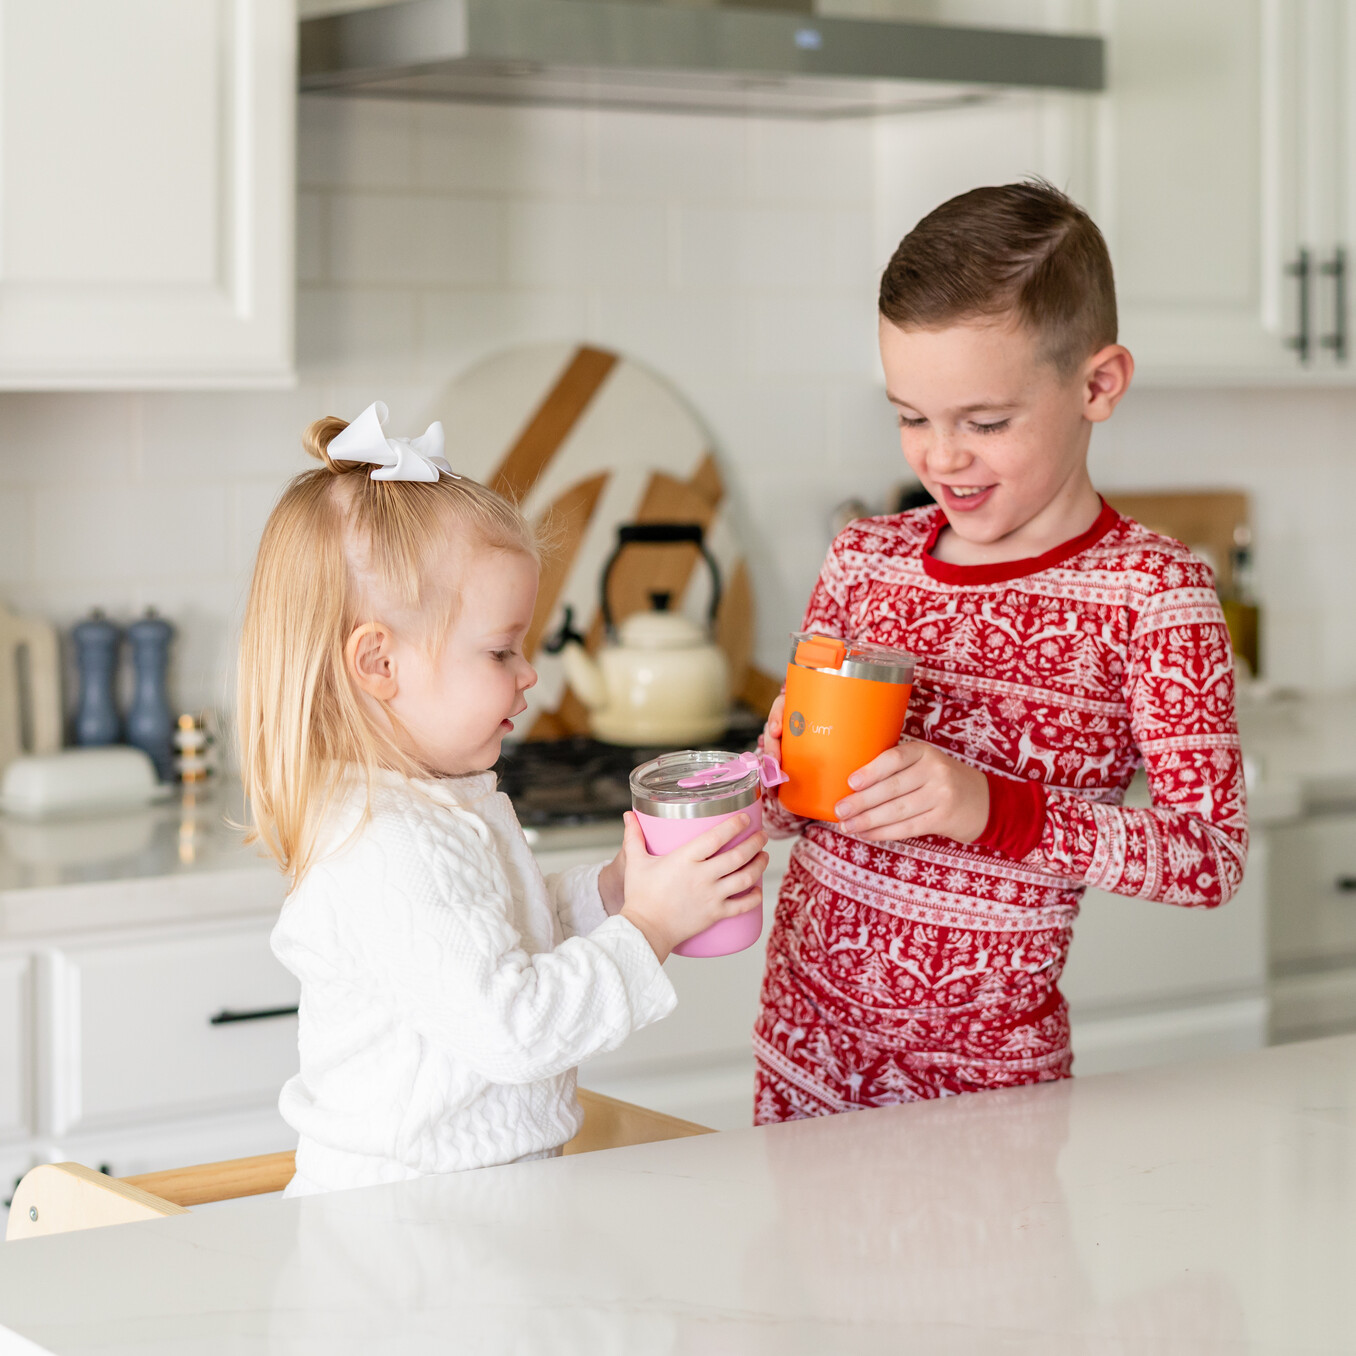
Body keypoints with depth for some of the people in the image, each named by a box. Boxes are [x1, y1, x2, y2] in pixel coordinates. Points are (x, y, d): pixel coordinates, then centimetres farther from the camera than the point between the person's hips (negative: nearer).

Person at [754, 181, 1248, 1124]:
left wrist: (996, 809, -27)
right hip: (804, 1033, 4)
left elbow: (1214, 858, -15)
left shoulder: (1153, 593, -11)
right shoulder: (866, 560, 2)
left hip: (987, 1068, -4)